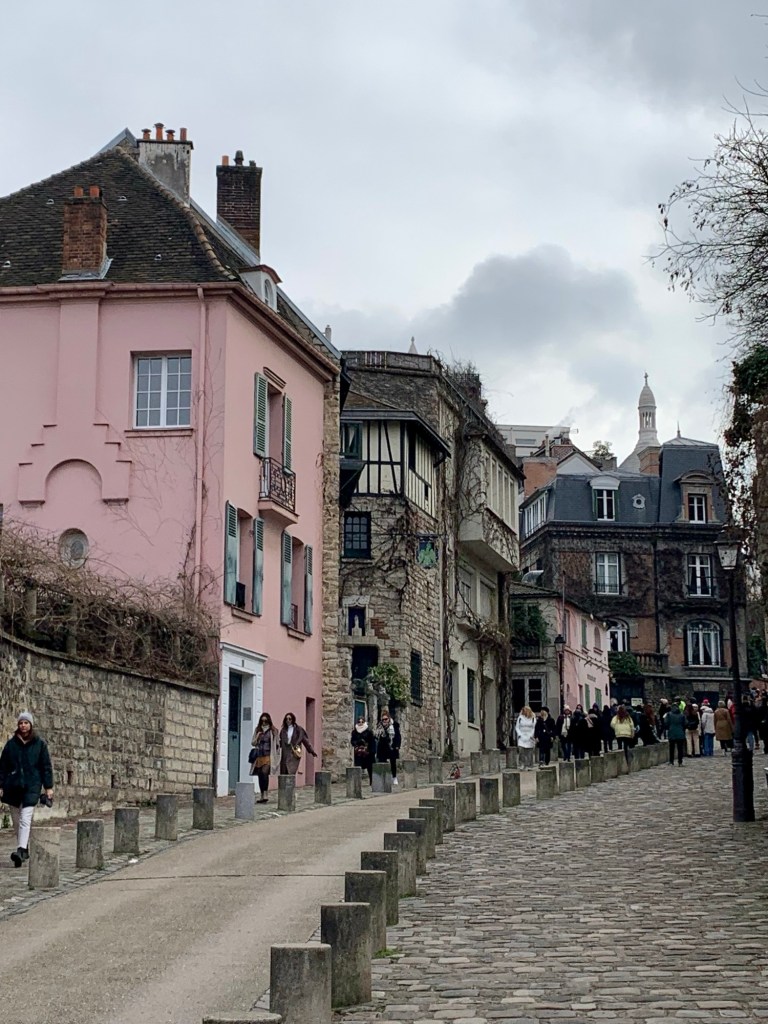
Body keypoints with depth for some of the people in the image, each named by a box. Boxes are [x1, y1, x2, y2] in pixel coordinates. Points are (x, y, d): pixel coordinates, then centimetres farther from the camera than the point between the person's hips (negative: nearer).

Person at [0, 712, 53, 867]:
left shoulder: (40, 743, 2)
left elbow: (46, 766, 4)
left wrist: (48, 787, 0)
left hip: (32, 786, -3)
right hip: (13, 786, 3)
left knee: (25, 819, -16)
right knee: (16, 821, 9)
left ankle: (21, 850, -25)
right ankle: (24, 849, 22)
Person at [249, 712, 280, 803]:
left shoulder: (273, 731, 2)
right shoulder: (257, 730, 12)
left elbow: (277, 744, 4)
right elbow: (253, 743, 15)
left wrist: (276, 755, -1)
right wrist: (257, 737, -5)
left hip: (268, 755, -4)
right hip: (259, 756, 4)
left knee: (264, 772, -21)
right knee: (260, 775, 7)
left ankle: (265, 794, -17)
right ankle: (261, 795, 17)